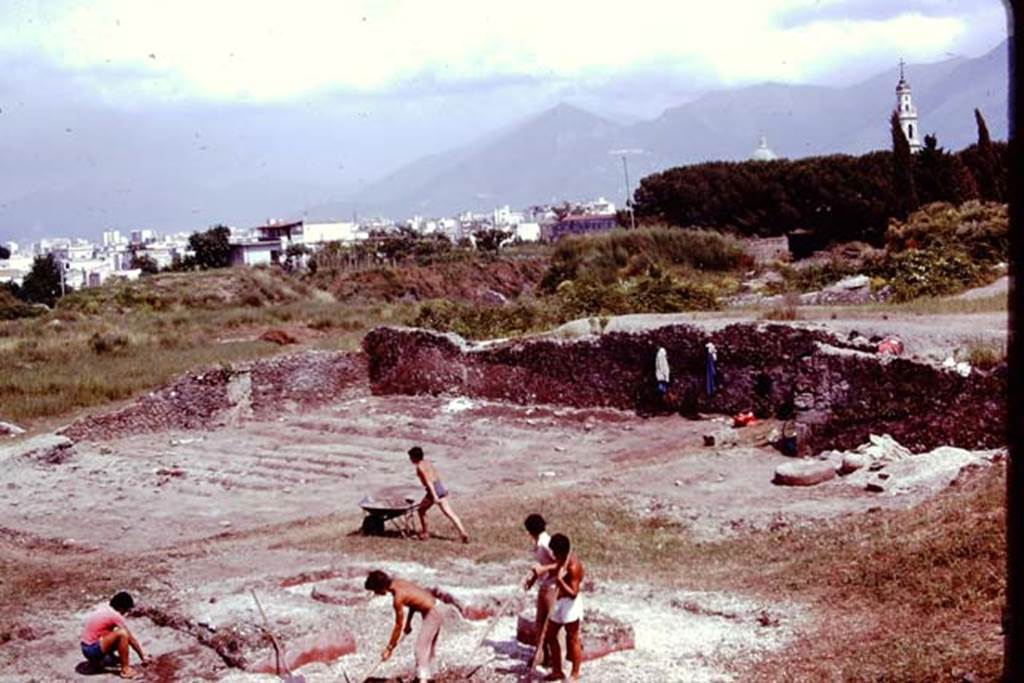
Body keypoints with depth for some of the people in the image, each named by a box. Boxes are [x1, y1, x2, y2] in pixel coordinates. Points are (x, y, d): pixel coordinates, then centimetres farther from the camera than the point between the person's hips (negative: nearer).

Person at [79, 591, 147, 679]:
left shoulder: (103, 608, 9)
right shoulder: (115, 615, -15)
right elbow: (132, 639, -8)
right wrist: (143, 658, 2)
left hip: (85, 649, 9)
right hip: (93, 650, -9)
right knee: (122, 634, -22)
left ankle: (98, 660, 21)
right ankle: (125, 669, -15)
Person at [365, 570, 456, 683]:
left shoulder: (398, 598, -23)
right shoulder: (398, 583, 1)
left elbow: (398, 625, -17)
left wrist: (389, 648, -9)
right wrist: (408, 622, 18)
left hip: (433, 613, -10)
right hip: (436, 607, 10)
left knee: (421, 646, -12)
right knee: (430, 645, 19)